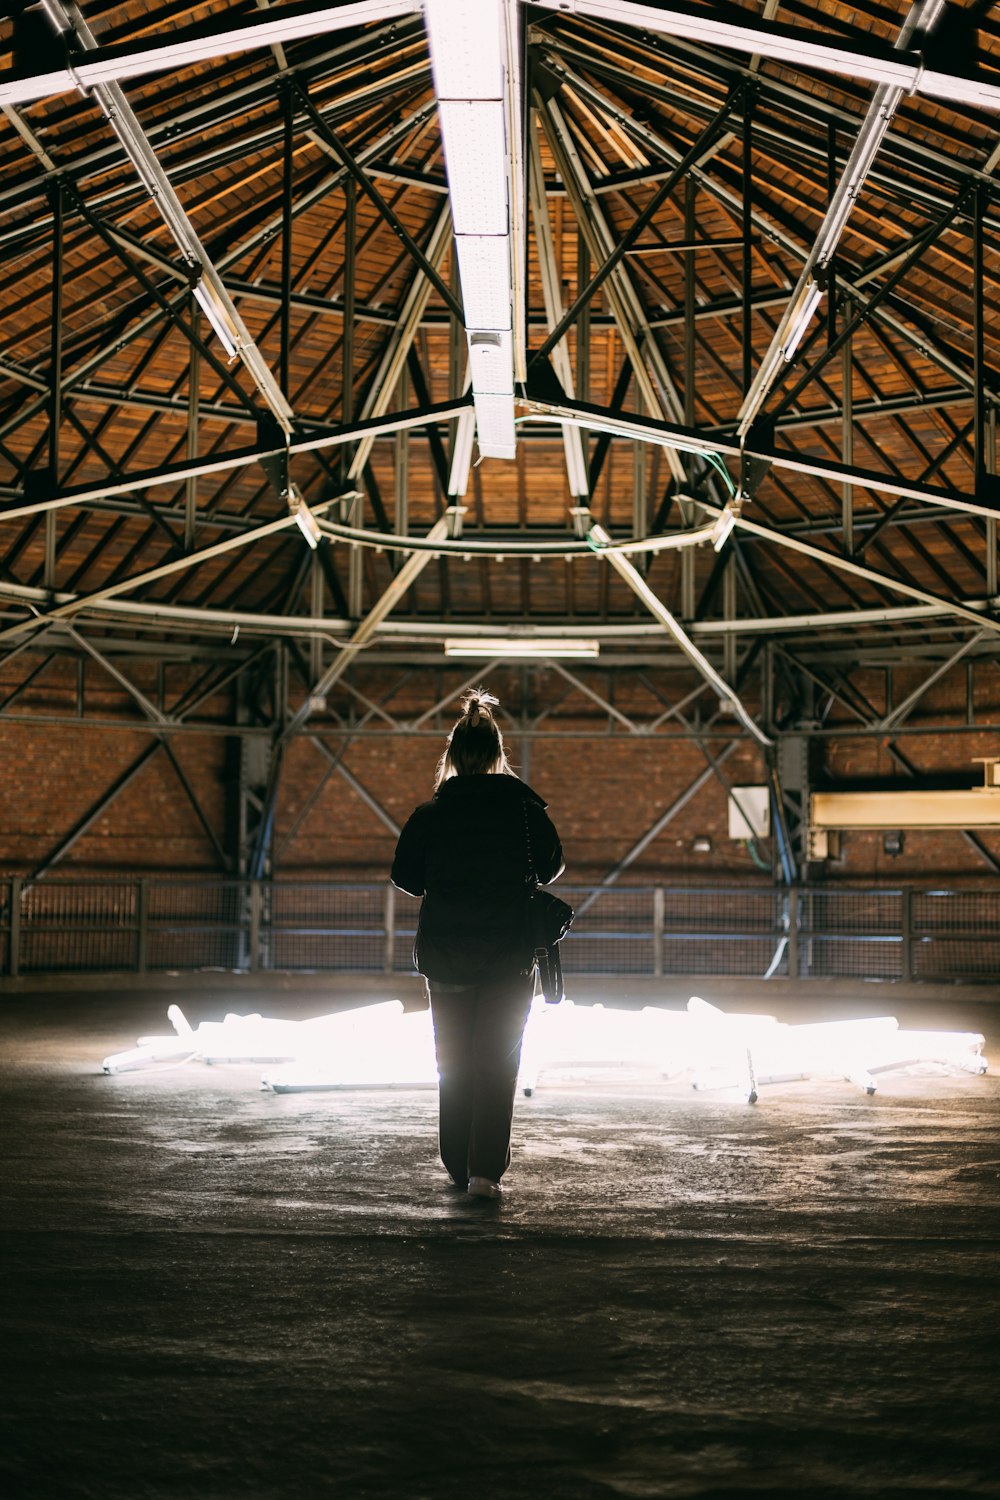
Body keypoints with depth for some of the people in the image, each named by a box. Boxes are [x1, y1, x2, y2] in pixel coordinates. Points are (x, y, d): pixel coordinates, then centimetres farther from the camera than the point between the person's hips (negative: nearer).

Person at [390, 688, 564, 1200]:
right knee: (498, 1063, 3)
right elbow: (551, 866, 4)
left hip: (445, 952, 1)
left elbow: (405, 877, 1)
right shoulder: (524, 806, -5)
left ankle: (459, 1167, 17)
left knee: (454, 1062, 13)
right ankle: (485, 1170, -4)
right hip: (509, 952, -1)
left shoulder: (431, 811, -4)